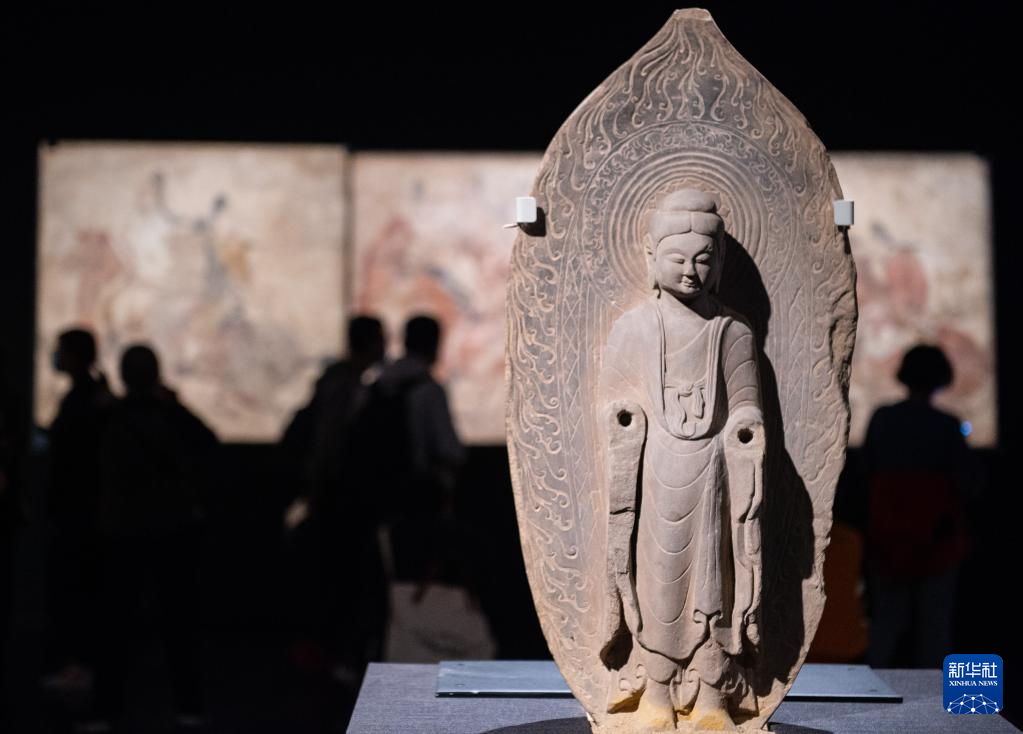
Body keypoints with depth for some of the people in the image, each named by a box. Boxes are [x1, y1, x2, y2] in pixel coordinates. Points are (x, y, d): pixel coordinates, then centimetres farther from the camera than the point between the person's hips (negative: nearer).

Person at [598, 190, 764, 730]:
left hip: (710, 473, 1)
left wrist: (747, 493, 1)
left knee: (713, 572, 2)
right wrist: (623, 489, -1)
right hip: (654, 476, 0)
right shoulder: (633, 328, 4)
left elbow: (746, 425, 6)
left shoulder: (733, 333, 6)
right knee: (654, 571, 1)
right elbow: (619, 418, 4)